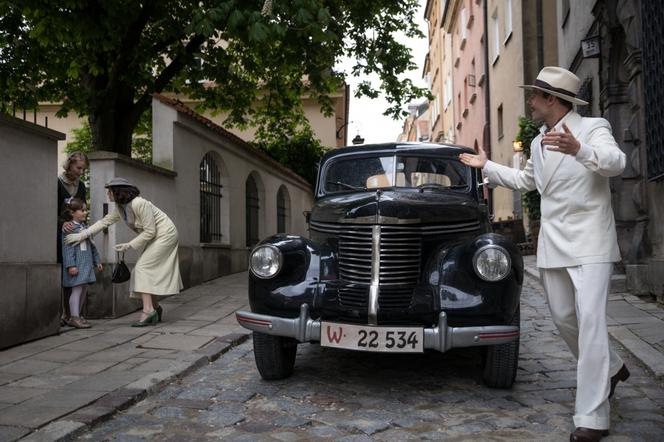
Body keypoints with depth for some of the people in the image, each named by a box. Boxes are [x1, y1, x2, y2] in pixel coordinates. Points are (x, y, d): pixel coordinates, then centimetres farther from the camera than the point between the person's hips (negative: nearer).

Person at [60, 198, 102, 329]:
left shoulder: (84, 227, 17)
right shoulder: (69, 227, -10)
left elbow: (91, 246, 23)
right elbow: (68, 247, -16)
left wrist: (97, 261, 23)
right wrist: (71, 265, -22)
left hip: (86, 263, 9)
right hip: (77, 265, -9)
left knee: (84, 289, 10)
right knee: (77, 289, -9)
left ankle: (76, 315, 20)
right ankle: (74, 317, -5)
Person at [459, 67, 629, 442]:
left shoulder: (593, 129, -8)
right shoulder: (539, 142, 14)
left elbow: (616, 162, -28)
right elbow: (525, 180, 30)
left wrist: (578, 150, -45)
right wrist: (487, 166, 30)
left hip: (590, 243, -7)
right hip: (553, 244, 8)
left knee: (590, 322, -14)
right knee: (565, 318, 12)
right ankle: (610, 369, 37)